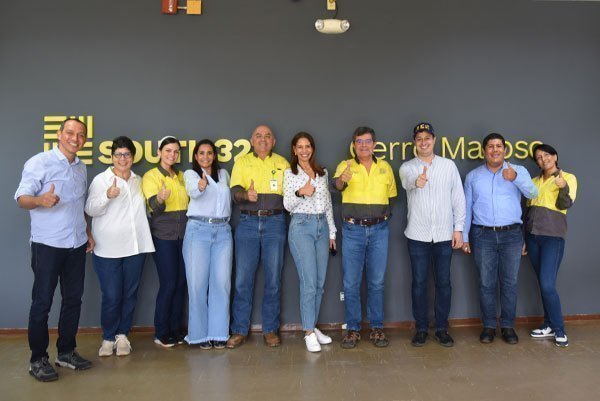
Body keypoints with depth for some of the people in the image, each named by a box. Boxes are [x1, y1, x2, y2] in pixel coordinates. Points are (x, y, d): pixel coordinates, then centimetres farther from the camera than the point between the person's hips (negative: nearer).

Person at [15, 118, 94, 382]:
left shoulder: (81, 167, 13)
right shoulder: (39, 162, -6)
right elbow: (22, 197, -13)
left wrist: (87, 232, 15)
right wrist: (40, 200, -34)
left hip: (77, 246, 6)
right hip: (47, 245, -6)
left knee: (73, 300, 10)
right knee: (42, 303, 2)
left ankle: (66, 352, 23)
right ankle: (38, 360, 15)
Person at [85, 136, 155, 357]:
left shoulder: (139, 181, 14)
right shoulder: (101, 179, 1)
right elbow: (90, 210, -7)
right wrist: (107, 196, -22)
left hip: (135, 247, 4)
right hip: (108, 249, -4)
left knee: (130, 294, 9)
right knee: (111, 297, -1)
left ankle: (122, 335, 24)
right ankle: (108, 338, 18)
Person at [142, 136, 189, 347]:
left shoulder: (181, 176, 14)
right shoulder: (150, 176, -4)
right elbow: (155, 208, -17)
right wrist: (160, 198, -37)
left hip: (183, 235, 6)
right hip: (163, 236, -5)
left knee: (181, 283, 7)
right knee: (168, 284, -5)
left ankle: (175, 329, 19)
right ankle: (161, 333, 9)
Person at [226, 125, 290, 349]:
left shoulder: (282, 163, 12)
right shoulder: (242, 162, 9)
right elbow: (235, 191, -4)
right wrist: (246, 194, -24)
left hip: (275, 223, 1)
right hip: (248, 223, 0)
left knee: (273, 278, 4)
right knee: (243, 278, 0)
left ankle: (270, 329, 16)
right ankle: (239, 331, 12)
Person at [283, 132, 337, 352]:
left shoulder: (322, 173, 14)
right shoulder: (290, 173, 2)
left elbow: (328, 204, 16)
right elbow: (287, 205, -3)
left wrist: (332, 232, 14)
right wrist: (300, 193, -22)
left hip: (322, 226, 5)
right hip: (301, 226, -5)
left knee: (320, 282, 7)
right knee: (309, 282, -8)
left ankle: (313, 326, 20)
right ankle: (309, 332, 1)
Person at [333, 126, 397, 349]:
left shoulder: (385, 167, 9)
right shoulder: (346, 166, 0)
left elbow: (391, 195, 19)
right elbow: (336, 184, -22)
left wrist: (385, 216, 7)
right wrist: (342, 179, -44)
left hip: (379, 229, 2)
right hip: (353, 230, -2)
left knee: (377, 282, 7)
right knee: (351, 283, 2)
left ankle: (377, 328, 19)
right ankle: (353, 329, 14)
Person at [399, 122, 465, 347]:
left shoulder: (449, 165, 6)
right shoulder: (407, 167, 1)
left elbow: (458, 198, 6)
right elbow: (407, 182, -24)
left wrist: (458, 229, -1)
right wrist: (416, 181, -48)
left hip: (444, 235, 1)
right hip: (418, 235, -1)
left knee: (443, 282, 7)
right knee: (419, 282, 5)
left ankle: (442, 328, 20)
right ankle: (421, 329, 18)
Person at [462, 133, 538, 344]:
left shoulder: (518, 171, 5)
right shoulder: (473, 176, 9)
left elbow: (532, 194, -11)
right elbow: (467, 207, 10)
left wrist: (516, 178, -29)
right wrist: (464, 236, 5)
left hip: (512, 234, 0)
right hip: (483, 235, 1)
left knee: (509, 282, 5)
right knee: (486, 283, 4)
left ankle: (508, 326, 16)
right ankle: (489, 326, 14)